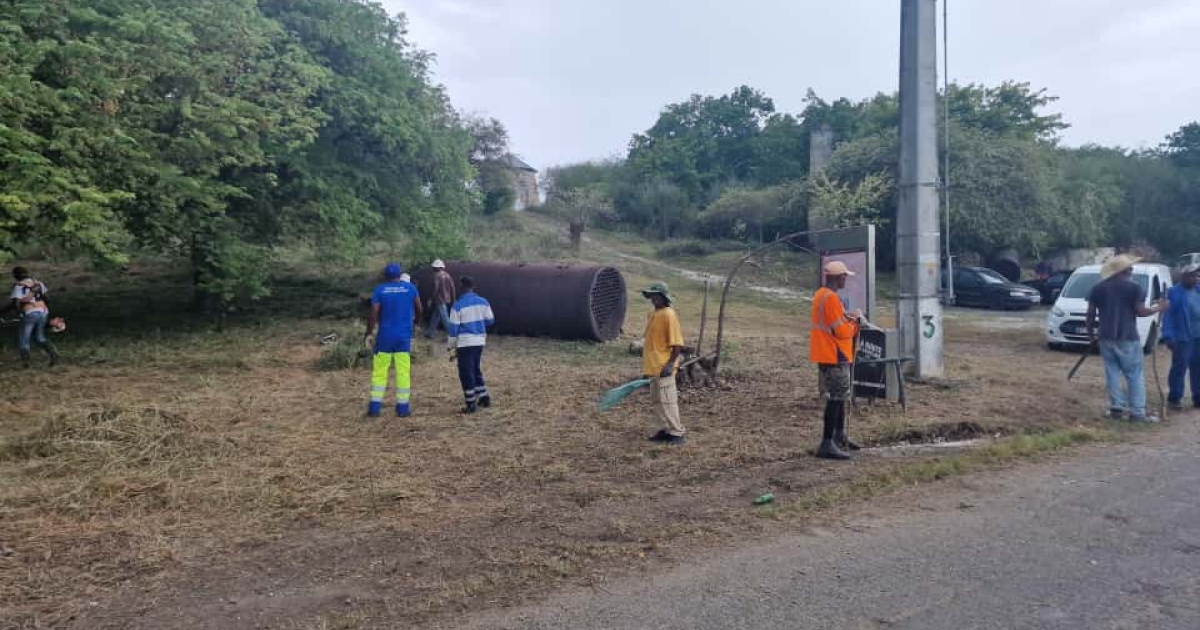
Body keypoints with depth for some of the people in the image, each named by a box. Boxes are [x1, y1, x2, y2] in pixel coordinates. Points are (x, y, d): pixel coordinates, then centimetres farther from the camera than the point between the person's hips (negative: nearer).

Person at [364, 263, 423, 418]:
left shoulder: (380, 290, -2)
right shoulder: (410, 287, 2)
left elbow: (373, 314, -8)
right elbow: (419, 309, 10)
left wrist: (369, 333, 0)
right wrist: (416, 320, 30)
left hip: (385, 336, -1)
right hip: (404, 336, 1)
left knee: (379, 371, 6)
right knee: (403, 371, 4)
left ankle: (375, 406, 5)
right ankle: (403, 407, 5)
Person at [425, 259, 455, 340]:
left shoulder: (437, 275, -12)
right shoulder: (447, 275, 11)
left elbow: (435, 289, -18)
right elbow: (452, 288, 12)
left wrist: (431, 299, -12)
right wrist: (453, 299, 17)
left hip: (440, 300, -9)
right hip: (447, 300, 9)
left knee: (445, 318, -7)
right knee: (435, 316, 18)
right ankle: (431, 333, 26)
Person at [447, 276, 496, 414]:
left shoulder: (458, 306, -12)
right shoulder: (483, 302, 2)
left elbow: (453, 329, -9)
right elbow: (490, 321, 10)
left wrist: (452, 347, 1)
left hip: (465, 343, -5)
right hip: (479, 342, 5)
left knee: (466, 373, 2)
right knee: (476, 370, 21)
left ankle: (471, 404, 4)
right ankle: (484, 398, 22)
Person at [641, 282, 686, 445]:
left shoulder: (669, 315, -14)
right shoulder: (653, 314, 13)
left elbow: (677, 343, -17)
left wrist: (670, 364, -22)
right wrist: (646, 365, 22)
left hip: (663, 367, -9)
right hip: (653, 366, 9)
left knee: (667, 400, -6)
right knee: (657, 401, 14)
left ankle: (678, 433, 3)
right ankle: (670, 429, 24)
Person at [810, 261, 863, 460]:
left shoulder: (821, 295, 12)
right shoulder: (831, 298, -19)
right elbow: (842, 331, -19)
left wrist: (847, 317, 8)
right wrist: (854, 320, -2)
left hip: (827, 354, 10)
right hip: (834, 356, -10)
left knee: (839, 396, 20)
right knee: (836, 398, -9)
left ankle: (839, 436, 31)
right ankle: (827, 444, -10)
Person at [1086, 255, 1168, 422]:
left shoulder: (1098, 288, 6)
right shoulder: (1134, 287, -6)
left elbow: (1090, 314, 6)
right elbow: (1140, 311, -8)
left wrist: (1090, 333, 16)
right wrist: (1159, 308, 9)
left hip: (1106, 337, 4)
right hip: (1128, 338, -4)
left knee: (1112, 372, 10)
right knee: (1135, 375, 2)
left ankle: (1117, 407, 9)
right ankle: (1138, 412, 1)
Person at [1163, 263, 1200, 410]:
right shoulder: (1174, 292, -6)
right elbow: (1168, 315, -9)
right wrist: (1169, 336, -16)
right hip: (1182, 338, -6)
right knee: (1179, 369, -3)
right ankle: (1174, 398, 5)